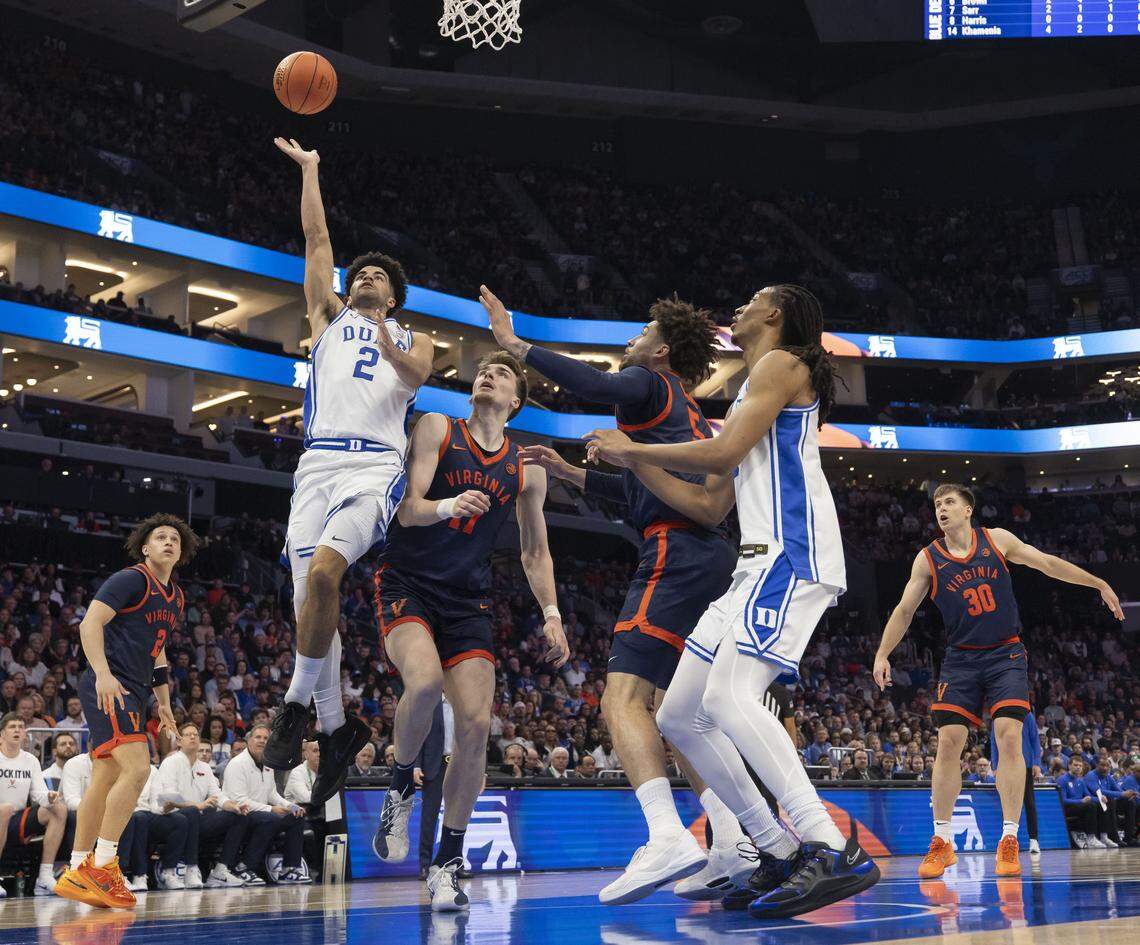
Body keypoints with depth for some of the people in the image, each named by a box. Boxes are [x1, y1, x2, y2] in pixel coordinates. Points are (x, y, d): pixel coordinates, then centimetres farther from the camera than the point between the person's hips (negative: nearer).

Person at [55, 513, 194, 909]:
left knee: (105, 781, 8)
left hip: (132, 693, 9)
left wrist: (164, 706, 24)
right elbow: (90, 623, -15)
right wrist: (103, 673, -26)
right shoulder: (130, 579, -7)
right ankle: (101, 865, -14)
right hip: (107, 687, -9)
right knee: (137, 768, -20)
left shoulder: (176, 598, 20)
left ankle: (76, 873, 13)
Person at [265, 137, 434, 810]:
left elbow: (419, 376, -2)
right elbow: (317, 238, 23)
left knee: (322, 572, -27)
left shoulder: (414, 340, 22)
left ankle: (298, 705, -13)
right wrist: (310, 169, 26)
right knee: (311, 599, -5)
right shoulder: (328, 318, 26)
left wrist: (394, 354, -21)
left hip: (377, 465, -3)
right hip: (319, 462, 3)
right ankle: (336, 727, 10)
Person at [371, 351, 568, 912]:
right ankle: (400, 789, -2)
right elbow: (408, 509, -8)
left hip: (468, 600, 4)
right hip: (407, 585, -3)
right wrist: (445, 505, -30)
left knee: (476, 725, -9)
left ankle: (446, 865, 5)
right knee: (425, 682, -32)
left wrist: (551, 614, 5)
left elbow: (534, 552, 18)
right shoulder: (437, 428, 2)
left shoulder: (528, 468, 11)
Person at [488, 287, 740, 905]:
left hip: (677, 553, -10)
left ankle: (667, 840, -36)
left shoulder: (650, 383, 4)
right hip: (709, 557, 10)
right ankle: (739, 843, 11)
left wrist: (515, 344, -10)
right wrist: (571, 473, 37)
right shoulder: (689, 415, 31)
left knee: (623, 698, -19)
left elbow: (599, 386, -17)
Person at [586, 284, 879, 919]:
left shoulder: (782, 363, 2)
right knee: (680, 717, 6)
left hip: (792, 556, -10)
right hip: (760, 565, 10)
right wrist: (634, 462, 25)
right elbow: (712, 505, 28)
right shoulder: (753, 393, 31)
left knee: (727, 696, -28)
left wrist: (633, 447, 0)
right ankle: (782, 856, 8)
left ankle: (837, 855, -30)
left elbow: (724, 452, -12)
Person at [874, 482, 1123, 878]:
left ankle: (1009, 841, -7)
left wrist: (1099, 584, 7)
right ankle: (942, 842, 5)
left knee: (1008, 736, -14)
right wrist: (882, 655, -8)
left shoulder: (997, 540, 0)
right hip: (961, 660, 1)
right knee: (948, 743, -7)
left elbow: (1048, 563, 7)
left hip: (1006, 655, 0)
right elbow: (904, 610, 2)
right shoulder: (928, 559, -1)